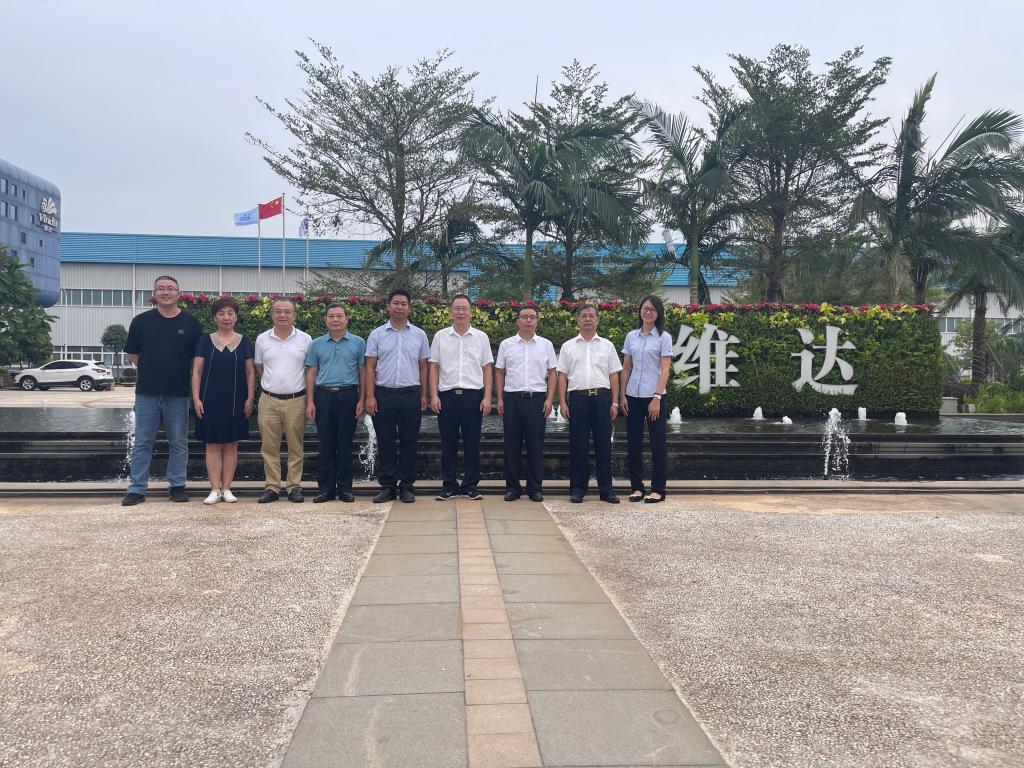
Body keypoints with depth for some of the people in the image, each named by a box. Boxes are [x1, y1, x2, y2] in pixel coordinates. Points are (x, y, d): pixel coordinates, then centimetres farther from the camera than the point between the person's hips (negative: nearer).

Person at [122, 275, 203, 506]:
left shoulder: (191, 323, 3)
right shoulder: (141, 321, 3)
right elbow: (133, 354, 11)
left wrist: (182, 374, 4)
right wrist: (151, 371, 8)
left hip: (178, 394, 0)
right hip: (147, 392, 0)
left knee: (178, 443, 7)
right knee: (142, 443, 4)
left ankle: (177, 485, 17)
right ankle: (137, 488, 9)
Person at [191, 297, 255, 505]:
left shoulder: (244, 342, 6)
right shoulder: (205, 340, 4)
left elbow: (250, 372, 6)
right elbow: (196, 371, 3)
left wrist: (250, 398, -2)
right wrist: (196, 398, -5)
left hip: (236, 402, 1)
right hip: (210, 401, -1)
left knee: (231, 445, 4)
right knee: (212, 445, 0)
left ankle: (226, 488, 11)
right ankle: (215, 489, 5)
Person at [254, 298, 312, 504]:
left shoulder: (305, 339, 2)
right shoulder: (262, 339, 6)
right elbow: (259, 368, 17)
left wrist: (309, 398, 4)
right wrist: (271, 386, 13)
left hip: (296, 400, -1)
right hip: (269, 400, 1)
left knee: (295, 446, 4)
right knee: (269, 447, 4)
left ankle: (294, 486, 12)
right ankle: (271, 487, 12)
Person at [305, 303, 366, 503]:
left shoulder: (358, 342, 5)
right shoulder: (317, 344, 9)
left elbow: (363, 372, 5)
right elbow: (311, 373, 9)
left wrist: (361, 400, -2)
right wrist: (310, 402, 1)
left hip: (348, 396, -1)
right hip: (323, 396, 1)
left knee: (345, 443, 3)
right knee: (326, 444, 4)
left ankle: (345, 487, 10)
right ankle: (325, 488, 11)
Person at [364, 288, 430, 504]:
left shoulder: (419, 335, 8)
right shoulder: (377, 334, 6)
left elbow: (423, 367, 11)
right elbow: (370, 368, 3)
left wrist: (424, 395, 5)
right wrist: (370, 396, -5)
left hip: (410, 395, 0)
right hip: (384, 394, 0)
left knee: (409, 442, 4)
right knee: (385, 443, 4)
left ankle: (407, 486, 12)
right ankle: (387, 487, 12)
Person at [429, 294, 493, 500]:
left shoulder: (481, 337, 6)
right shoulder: (440, 336, 6)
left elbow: (487, 368, 6)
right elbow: (434, 367, 7)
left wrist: (487, 397, -2)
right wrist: (434, 395, -2)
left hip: (473, 395, 0)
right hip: (447, 395, 0)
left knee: (472, 443, 4)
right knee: (448, 443, 5)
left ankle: (470, 485, 13)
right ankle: (449, 486, 13)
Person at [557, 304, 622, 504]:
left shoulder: (607, 345, 11)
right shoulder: (568, 346, 10)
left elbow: (614, 375, 9)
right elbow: (562, 376, 7)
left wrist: (615, 403, 1)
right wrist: (563, 403, -2)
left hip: (602, 397, 0)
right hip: (577, 398, 0)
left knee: (603, 444, 2)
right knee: (578, 444, 2)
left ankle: (606, 489, 9)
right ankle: (578, 488, 10)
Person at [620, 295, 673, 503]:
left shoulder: (663, 338, -2)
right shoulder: (631, 336, 9)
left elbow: (665, 370, -8)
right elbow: (626, 368, 11)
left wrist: (657, 398, -15)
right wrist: (623, 395, 4)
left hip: (654, 396, -4)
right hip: (633, 396, 4)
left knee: (658, 444, 1)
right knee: (634, 443, 6)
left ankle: (658, 490, 8)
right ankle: (636, 487, 16)